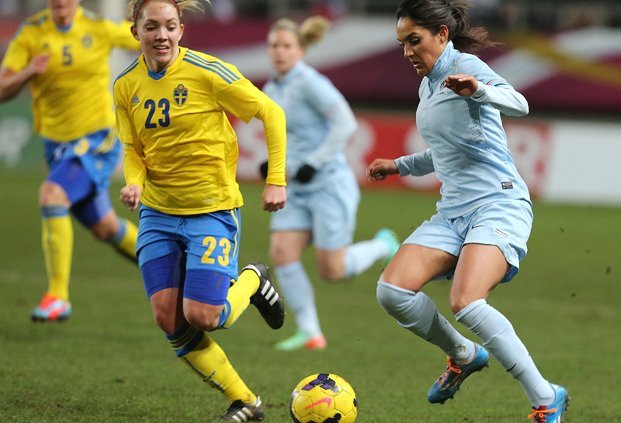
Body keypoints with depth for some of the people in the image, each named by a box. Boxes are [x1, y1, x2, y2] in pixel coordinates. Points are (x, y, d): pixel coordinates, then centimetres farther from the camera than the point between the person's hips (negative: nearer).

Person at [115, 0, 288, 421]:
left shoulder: (207, 72, -15)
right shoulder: (127, 86, 1)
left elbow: (271, 113, -7)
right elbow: (134, 150, 10)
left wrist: (276, 180, -9)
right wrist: (135, 181, -12)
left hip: (213, 209, -5)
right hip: (158, 213, 5)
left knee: (201, 317, -16)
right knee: (168, 319, -6)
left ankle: (252, 280, 18)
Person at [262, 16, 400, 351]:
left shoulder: (310, 82, -14)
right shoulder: (271, 91, 10)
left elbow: (345, 123, -20)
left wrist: (314, 163, -22)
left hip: (329, 183, -7)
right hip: (298, 190, 7)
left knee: (331, 271, -5)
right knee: (281, 252, -11)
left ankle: (382, 246, 24)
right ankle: (310, 333, -4)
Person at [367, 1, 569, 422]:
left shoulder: (464, 66, -8)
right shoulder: (427, 86, 17)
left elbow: (517, 103, -29)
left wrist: (478, 90, -47)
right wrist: (399, 165, 29)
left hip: (499, 204, -8)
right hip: (453, 211, 8)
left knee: (466, 303, -28)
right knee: (392, 291, -11)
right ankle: (464, 356, 14)